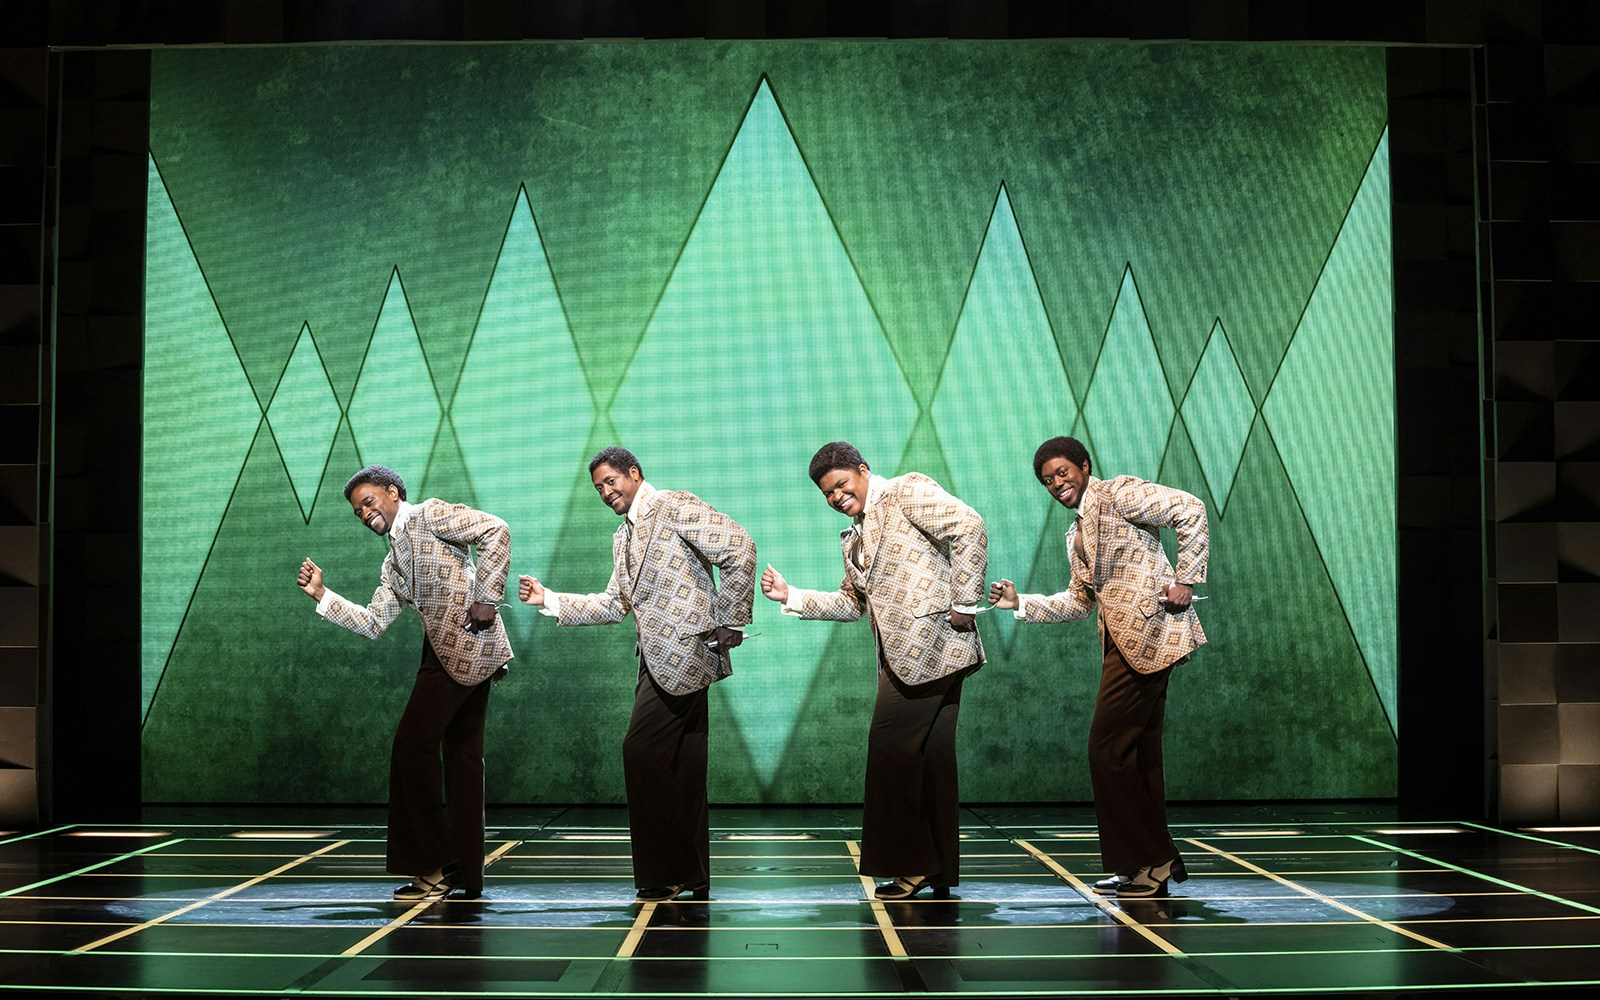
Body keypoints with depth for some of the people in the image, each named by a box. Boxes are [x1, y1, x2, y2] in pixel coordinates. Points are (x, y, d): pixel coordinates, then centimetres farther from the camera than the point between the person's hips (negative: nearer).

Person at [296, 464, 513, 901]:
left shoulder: (430, 515, -2)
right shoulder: (393, 565, 23)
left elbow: (496, 531, -14)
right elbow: (371, 623, 18)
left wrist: (486, 599, -17)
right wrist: (322, 594, 10)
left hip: (464, 646, -9)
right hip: (450, 653, 9)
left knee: (414, 744, -7)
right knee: (461, 754, 9)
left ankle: (434, 868, -2)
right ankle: (465, 874, 14)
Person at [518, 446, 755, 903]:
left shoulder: (676, 507, -5)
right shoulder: (623, 539, 22)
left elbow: (739, 548, -14)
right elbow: (614, 605, 20)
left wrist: (732, 622, -13)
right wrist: (549, 600, 11)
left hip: (683, 650, -9)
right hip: (658, 659, 9)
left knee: (641, 751, -12)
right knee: (680, 769, 9)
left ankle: (666, 875, -4)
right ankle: (692, 880, 14)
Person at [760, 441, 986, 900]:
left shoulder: (908, 492, -2)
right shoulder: (854, 538, 23)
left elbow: (969, 526, -14)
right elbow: (850, 603, 27)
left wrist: (965, 603, -17)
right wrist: (791, 597, 17)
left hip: (927, 644, -9)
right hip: (902, 656, 9)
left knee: (890, 748, -7)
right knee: (931, 755, 9)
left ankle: (911, 865, 1)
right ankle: (939, 871, 14)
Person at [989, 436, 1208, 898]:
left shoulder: (1118, 493, -2)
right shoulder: (1076, 536, 24)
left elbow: (1191, 509, -9)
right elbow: (1078, 602, 24)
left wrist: (1186, 580, -13)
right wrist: (1021, 603, 14)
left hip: (1148, 631, -9)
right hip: (1124, 643, 9)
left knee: (1108, 747, -9)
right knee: (1137, 752, 10)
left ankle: (1147, 865, -1)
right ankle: (1156, 862, 17)